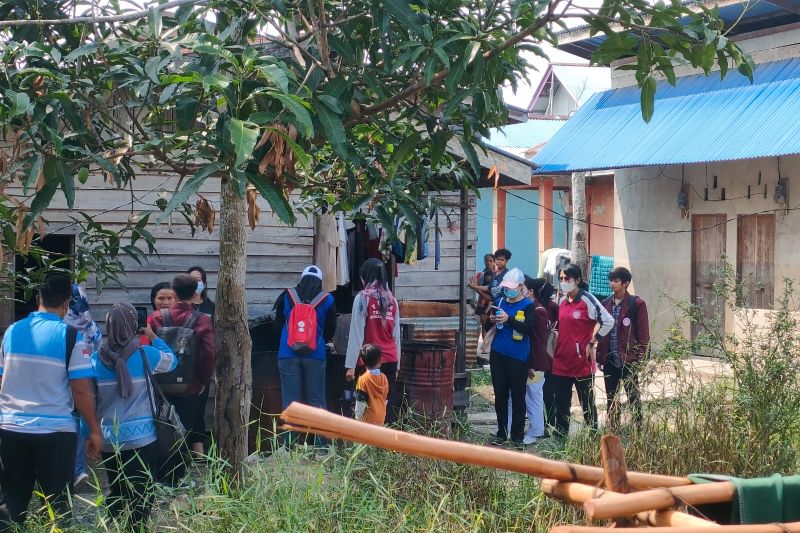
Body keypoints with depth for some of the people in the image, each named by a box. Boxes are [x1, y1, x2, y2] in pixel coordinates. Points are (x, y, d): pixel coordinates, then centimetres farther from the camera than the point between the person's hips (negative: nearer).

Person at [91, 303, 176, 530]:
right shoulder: (145, 354, -10)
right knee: (141, 494, 4)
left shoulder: (96, 358, -3)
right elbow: (172, 361, 10)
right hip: (142, 438, -3)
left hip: (109, 440, 3)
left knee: (114, 492, 17)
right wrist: (153, 336, 19)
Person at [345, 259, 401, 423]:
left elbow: (357, 334, -7)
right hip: (390, 360, 4)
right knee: (388, 407, 5)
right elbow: (396, 335, 12)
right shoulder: (392, 300, 9)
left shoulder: (363, 298, -4)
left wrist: (351, 365, -6)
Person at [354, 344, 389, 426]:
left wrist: (358, 417, -6)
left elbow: (361, 401, -15)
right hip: (381, 417, 6)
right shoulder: (383, 378, 2)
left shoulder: (364, 379, -16)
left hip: (369, 417, -6)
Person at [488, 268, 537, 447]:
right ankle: (501, 432, 20)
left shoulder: (528, 306, -5)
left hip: (518, 358, -4)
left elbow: (530, 329, -19)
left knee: (518, 397, 1)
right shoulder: (500, 302, 9)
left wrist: (509, 320, -26)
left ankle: (517, 435, 9)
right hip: (498, 355, 5)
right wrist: (492, 321, -4)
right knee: (500, 395, 10)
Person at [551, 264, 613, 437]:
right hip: (561, 362, 6)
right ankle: (560, 436, 17)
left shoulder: (587, 300, -10)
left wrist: (592, 343, -12)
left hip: (582, 363, -6)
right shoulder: (562, 301, 11)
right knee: (561, 404, 10)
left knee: (587, 403, 5)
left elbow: (608, 321, -15)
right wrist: (556, 348, 12)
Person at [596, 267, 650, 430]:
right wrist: (600, 356, 6)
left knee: (633, 398, 3)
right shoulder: (606, 303, 9)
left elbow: (643, 334, -6)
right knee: (611, 399, 11)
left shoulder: (637, 304, -6)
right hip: (609, 360, 5)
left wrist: (638, 358, -10)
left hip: (628, 360, -5)